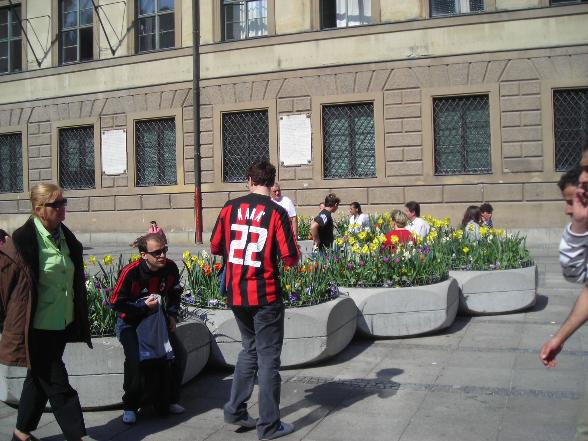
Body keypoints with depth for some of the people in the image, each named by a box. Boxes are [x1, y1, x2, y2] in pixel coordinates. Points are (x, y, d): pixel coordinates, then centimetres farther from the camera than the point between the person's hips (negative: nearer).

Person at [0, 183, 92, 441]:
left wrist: (79, 319, 20)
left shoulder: (66, 238, 5)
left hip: (62, 325, 7)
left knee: (39, 379, 21)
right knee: (58, 386, -1)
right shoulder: (22, 241, -16)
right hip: (38, 329, -7)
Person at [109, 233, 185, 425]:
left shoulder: (171, 268, -11)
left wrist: (172, 314, -3)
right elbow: (115, 302, -18)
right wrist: (143, 306, -24)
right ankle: (130, 407, -7)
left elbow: (174, 293, 10)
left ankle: (167, 401, 11)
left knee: (176, 353, -8)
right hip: (130, 323, -5)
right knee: (135, 358, -28)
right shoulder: (131, 272, -25)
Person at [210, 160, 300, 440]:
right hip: (265, 295, -4)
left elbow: (215, 247, 8)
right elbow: (290, 258, -12)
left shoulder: (230, 208, 1)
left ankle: (235, 409, 24)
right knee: (268, 358, 6)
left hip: (235, 293, 5)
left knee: (250, 349, 23)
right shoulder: (276, 212, -10)